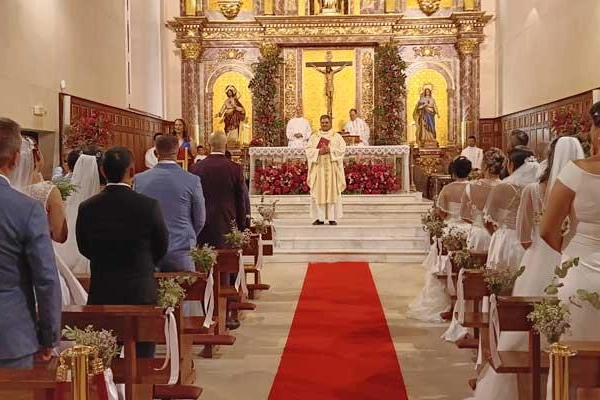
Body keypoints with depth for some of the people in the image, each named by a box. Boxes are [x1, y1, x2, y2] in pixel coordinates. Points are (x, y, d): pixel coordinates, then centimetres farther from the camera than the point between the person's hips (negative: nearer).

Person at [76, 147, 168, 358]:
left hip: (101, 293, 2)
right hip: (141, 293, -2)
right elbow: (162, 247, 0)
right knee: (142, 361, 9)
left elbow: (84, 248, 7)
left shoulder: (87, 208, -8)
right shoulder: (149, 206, -14)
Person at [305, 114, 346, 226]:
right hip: (318, 168, 1)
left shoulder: (337, 136, 8)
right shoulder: (314, 136, 12)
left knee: (333, 192, -2)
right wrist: (319, 151, -14)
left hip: (332, 168, -1)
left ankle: (332, 218, 1)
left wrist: (330, 150, -15)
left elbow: (342, 149, -3)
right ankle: (319, 218, 2)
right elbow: (308, 150, 3)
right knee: (318, 193, -2)